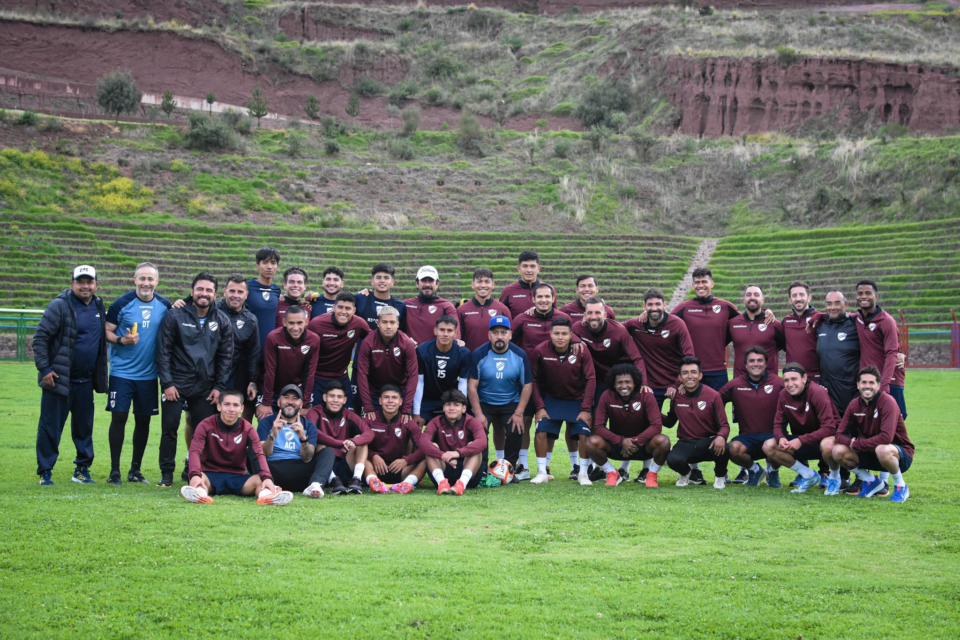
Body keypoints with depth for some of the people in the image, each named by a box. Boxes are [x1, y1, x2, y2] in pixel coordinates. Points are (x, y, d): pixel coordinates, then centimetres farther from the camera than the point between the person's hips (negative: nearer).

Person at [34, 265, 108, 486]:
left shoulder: (99, 306, 9)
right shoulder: (59, 306, -10)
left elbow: (104, 336, 23)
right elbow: (40, 338, -10)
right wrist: (44, 369, -13)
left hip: (85, 381, 5)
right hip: (58, 379, -5)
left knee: (84, 427, 11)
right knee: (50, 428, 0)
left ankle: (82, 468, 22)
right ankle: (45, 472, 9)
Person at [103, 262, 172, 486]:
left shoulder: (165, 306, 4)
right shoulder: (122, 304, -6)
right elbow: (106, 331, -2)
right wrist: (121, 340, -19)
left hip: (149, 373, 3)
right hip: (122, 372, -3)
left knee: (143, 420, 7)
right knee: (119, 417, -6)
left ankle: (135, 470, 19)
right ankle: (114, 470, 4)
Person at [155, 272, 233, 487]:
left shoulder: (222, 322, 7)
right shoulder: (175, 316, -2)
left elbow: (225, 356, 11)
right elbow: (163, 351, -2)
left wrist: (219, 386, 4)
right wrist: (167, 382, -8)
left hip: (205, 387, 2)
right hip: (176, 383, -2)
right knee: (169, 428, -4)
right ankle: (167, 474, 7)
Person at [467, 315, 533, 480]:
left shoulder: (520, 355, -9)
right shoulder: (479, 355, -12)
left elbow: (527, 386, -5)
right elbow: (472, 386, -10)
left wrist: (518, 413, -11)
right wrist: (478, 414, -15)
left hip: (511, 403, 1)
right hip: (484, 403, -1)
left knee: (515, 432, -17)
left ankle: (510, 468, 3)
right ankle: (481, 470, -7)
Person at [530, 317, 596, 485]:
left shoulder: (582, 351, -16)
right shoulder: (540, 351, -15)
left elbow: (591, 380, -11)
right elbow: (534, 380, -6)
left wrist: (586, 409, -13)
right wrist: (539, 407, -9)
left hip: (577, 400, -1)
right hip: (551, 400, 1)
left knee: (584, 433, -12)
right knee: (541, 431, -13)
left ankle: (583, 474, 4)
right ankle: (542, 472, 1)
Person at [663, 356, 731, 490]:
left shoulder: (713, 396, -9)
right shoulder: (676, 395, -1)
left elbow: (724, 425, -7)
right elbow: (670, 422, 13)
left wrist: (721, 436, -31)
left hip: (709, 442, -1)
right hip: (686, 444, 1)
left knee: (722, 448, -36)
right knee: (673, 459, -33)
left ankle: (720, 475, 3)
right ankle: (685, 473, 11)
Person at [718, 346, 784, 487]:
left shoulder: (778, 383, -1)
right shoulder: (735, 385, 3)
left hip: (771, 434, -1)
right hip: (747, 437, 2)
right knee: (734, 448, -31)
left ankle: (773, 471, 4)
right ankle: (754, 469, 7)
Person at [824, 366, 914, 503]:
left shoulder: (887, 402, -21)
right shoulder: (854, 405, -4)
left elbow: (886, 437, -33)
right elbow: (840, 435, -5)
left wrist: (857, 444, -25)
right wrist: (851, 442, -28)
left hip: (900, 454, -6)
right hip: (870, 453, 6)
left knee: (882, 450, -40)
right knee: (838, 451, -14)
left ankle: (900, 486, -10)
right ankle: (872, 482, 9)